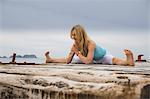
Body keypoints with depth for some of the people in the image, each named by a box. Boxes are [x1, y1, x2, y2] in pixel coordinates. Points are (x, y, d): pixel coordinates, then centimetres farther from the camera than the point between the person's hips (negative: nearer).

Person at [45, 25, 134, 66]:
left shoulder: (90, 43, -40)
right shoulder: (75, 44, -20)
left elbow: (88, 61, -44)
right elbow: (68, 61, -16)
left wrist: (77, 53, -40)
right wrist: (72, 52, -32)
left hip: (103, 56, -6)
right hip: (91, 59, 6)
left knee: (115, 60, -38)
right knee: (70, 59, 11)